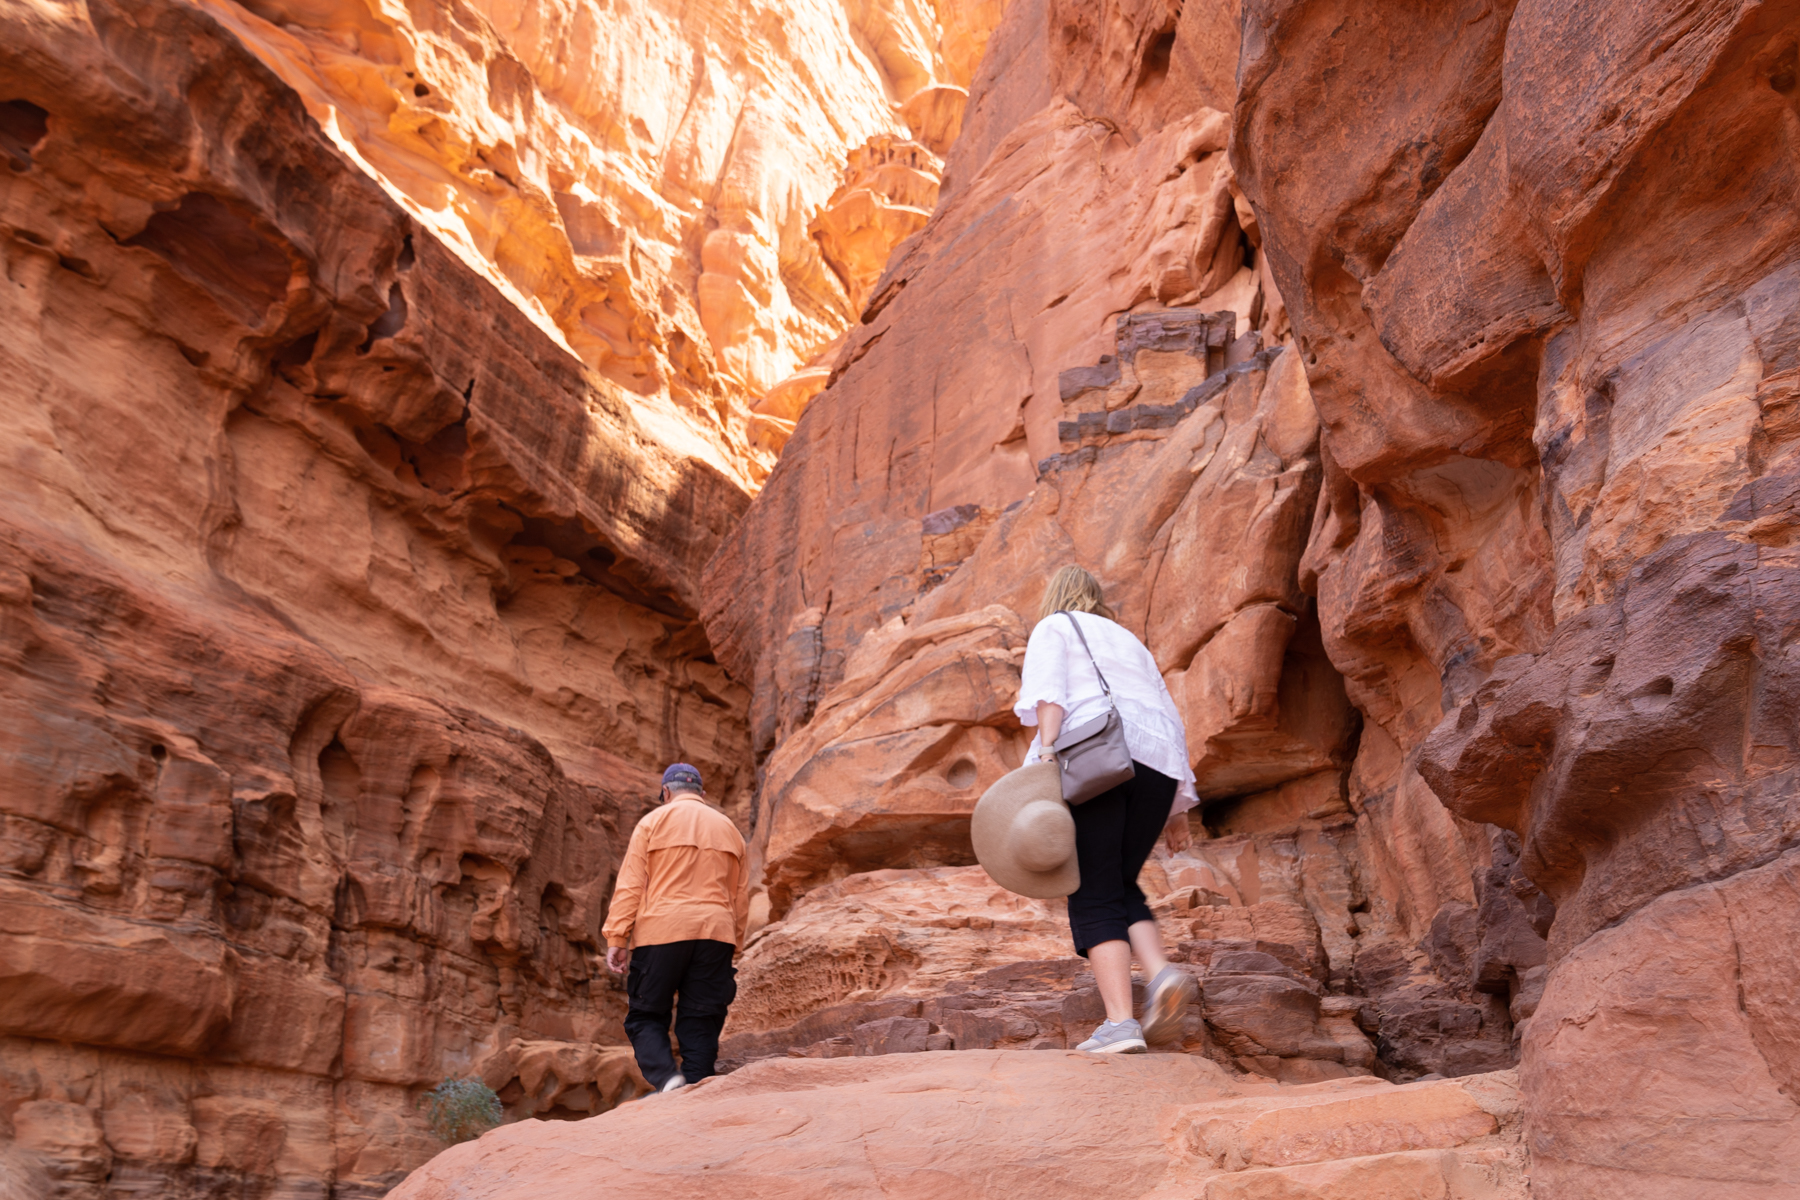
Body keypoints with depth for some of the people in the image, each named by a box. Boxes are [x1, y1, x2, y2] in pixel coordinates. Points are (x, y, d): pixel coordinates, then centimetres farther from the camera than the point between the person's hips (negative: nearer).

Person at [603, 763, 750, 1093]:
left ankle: (666, 1078, -17)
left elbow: (630, 884, -1)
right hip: (715, 933, 3)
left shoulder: (654, 821, 7)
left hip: (661, 932, -3)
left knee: (645, 1016, 5)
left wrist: (615, 938, -1)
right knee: (700, 1021, 5)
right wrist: (733, 944, 24)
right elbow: (741, 896, 18)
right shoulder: (729, 828, 18)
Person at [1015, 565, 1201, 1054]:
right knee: (1121, 886, 15)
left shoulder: (1054, 628, 18)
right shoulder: (1129, 641, 33)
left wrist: (1046, 749, -17)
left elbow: (1049, 690, -4)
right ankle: (1162, 973, -9)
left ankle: (1119, 1023, -15)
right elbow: (1172, 721, 27)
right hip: (1156, 763, 5)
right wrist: (1179, 807, 25)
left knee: (1095, 898, -5)